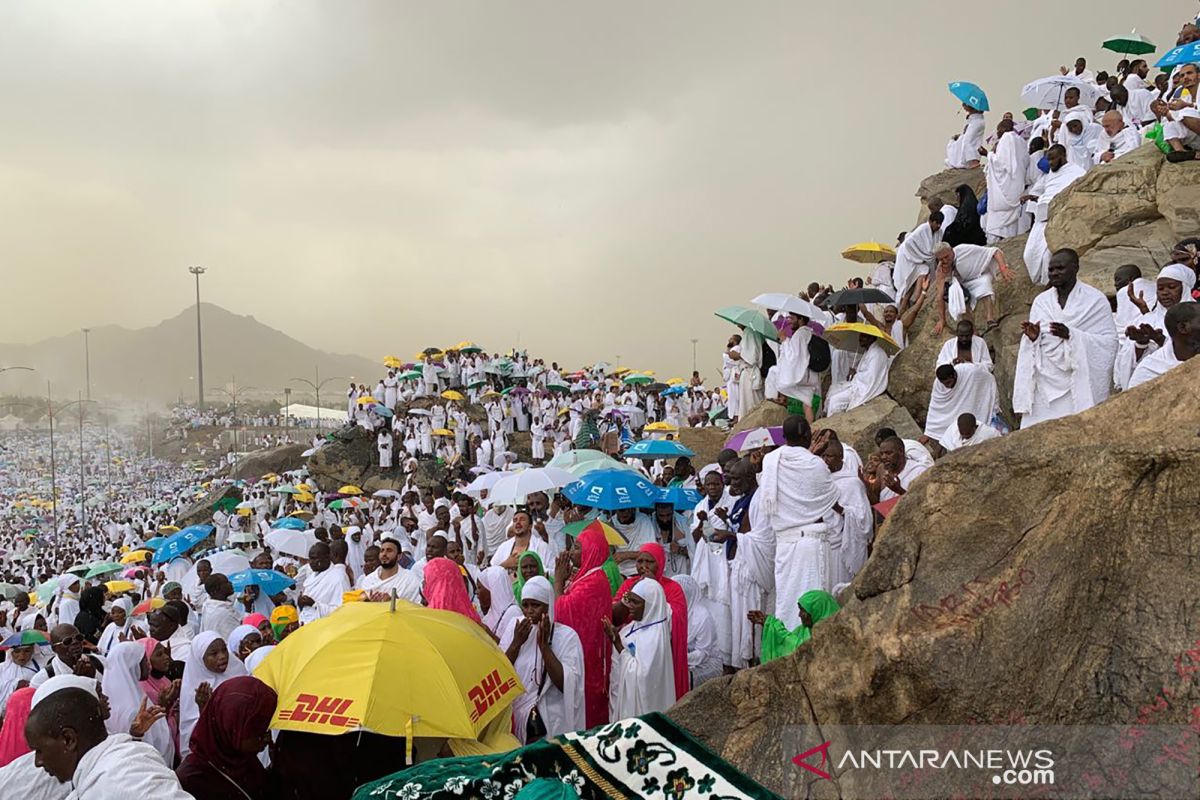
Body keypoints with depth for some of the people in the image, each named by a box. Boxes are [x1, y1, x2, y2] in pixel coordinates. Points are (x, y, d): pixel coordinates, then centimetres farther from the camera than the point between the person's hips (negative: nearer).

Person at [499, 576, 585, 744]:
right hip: (516, 717, 2)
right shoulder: (514, 626, 1)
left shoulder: (567, 635, -7)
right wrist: (516, 643, -14)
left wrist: (544, 645, -19)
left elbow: (566, 685, -16)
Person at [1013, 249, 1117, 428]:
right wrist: (1032, 338, -9)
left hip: (1079, 385, -3)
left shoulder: (1095, 299, 0)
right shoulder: (1041, 301, 11)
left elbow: (1109, 341, -7)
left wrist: (1071, 335, -18)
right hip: (1046, 384, 3)